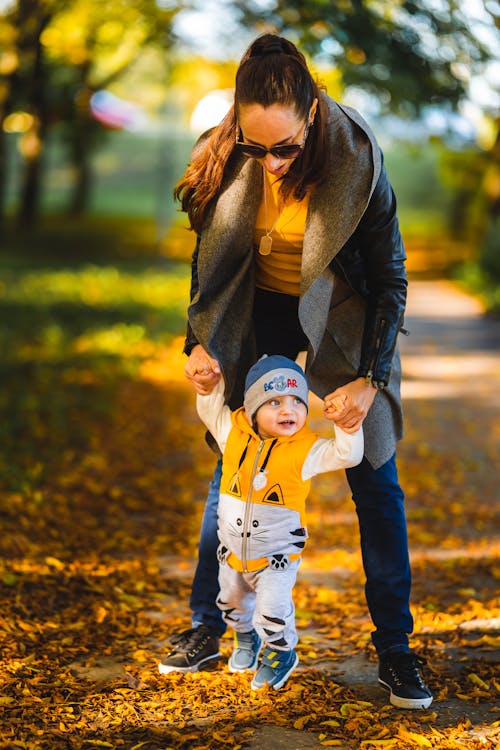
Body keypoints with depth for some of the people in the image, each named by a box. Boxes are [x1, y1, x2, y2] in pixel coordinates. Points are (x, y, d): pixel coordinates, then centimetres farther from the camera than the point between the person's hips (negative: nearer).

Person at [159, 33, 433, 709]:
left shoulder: (356, 162, -26)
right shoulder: (226, 159, -17)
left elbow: (390, 278, -16)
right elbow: (210, 257, 0)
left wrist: (371, 377, -20)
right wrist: (200, 342, -9)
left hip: (344, 321, -3)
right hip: (258, 318, 3)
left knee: (376, 481, -2)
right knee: (231, 467, 7)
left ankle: (395, 649, 8)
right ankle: (207, 624, 20)